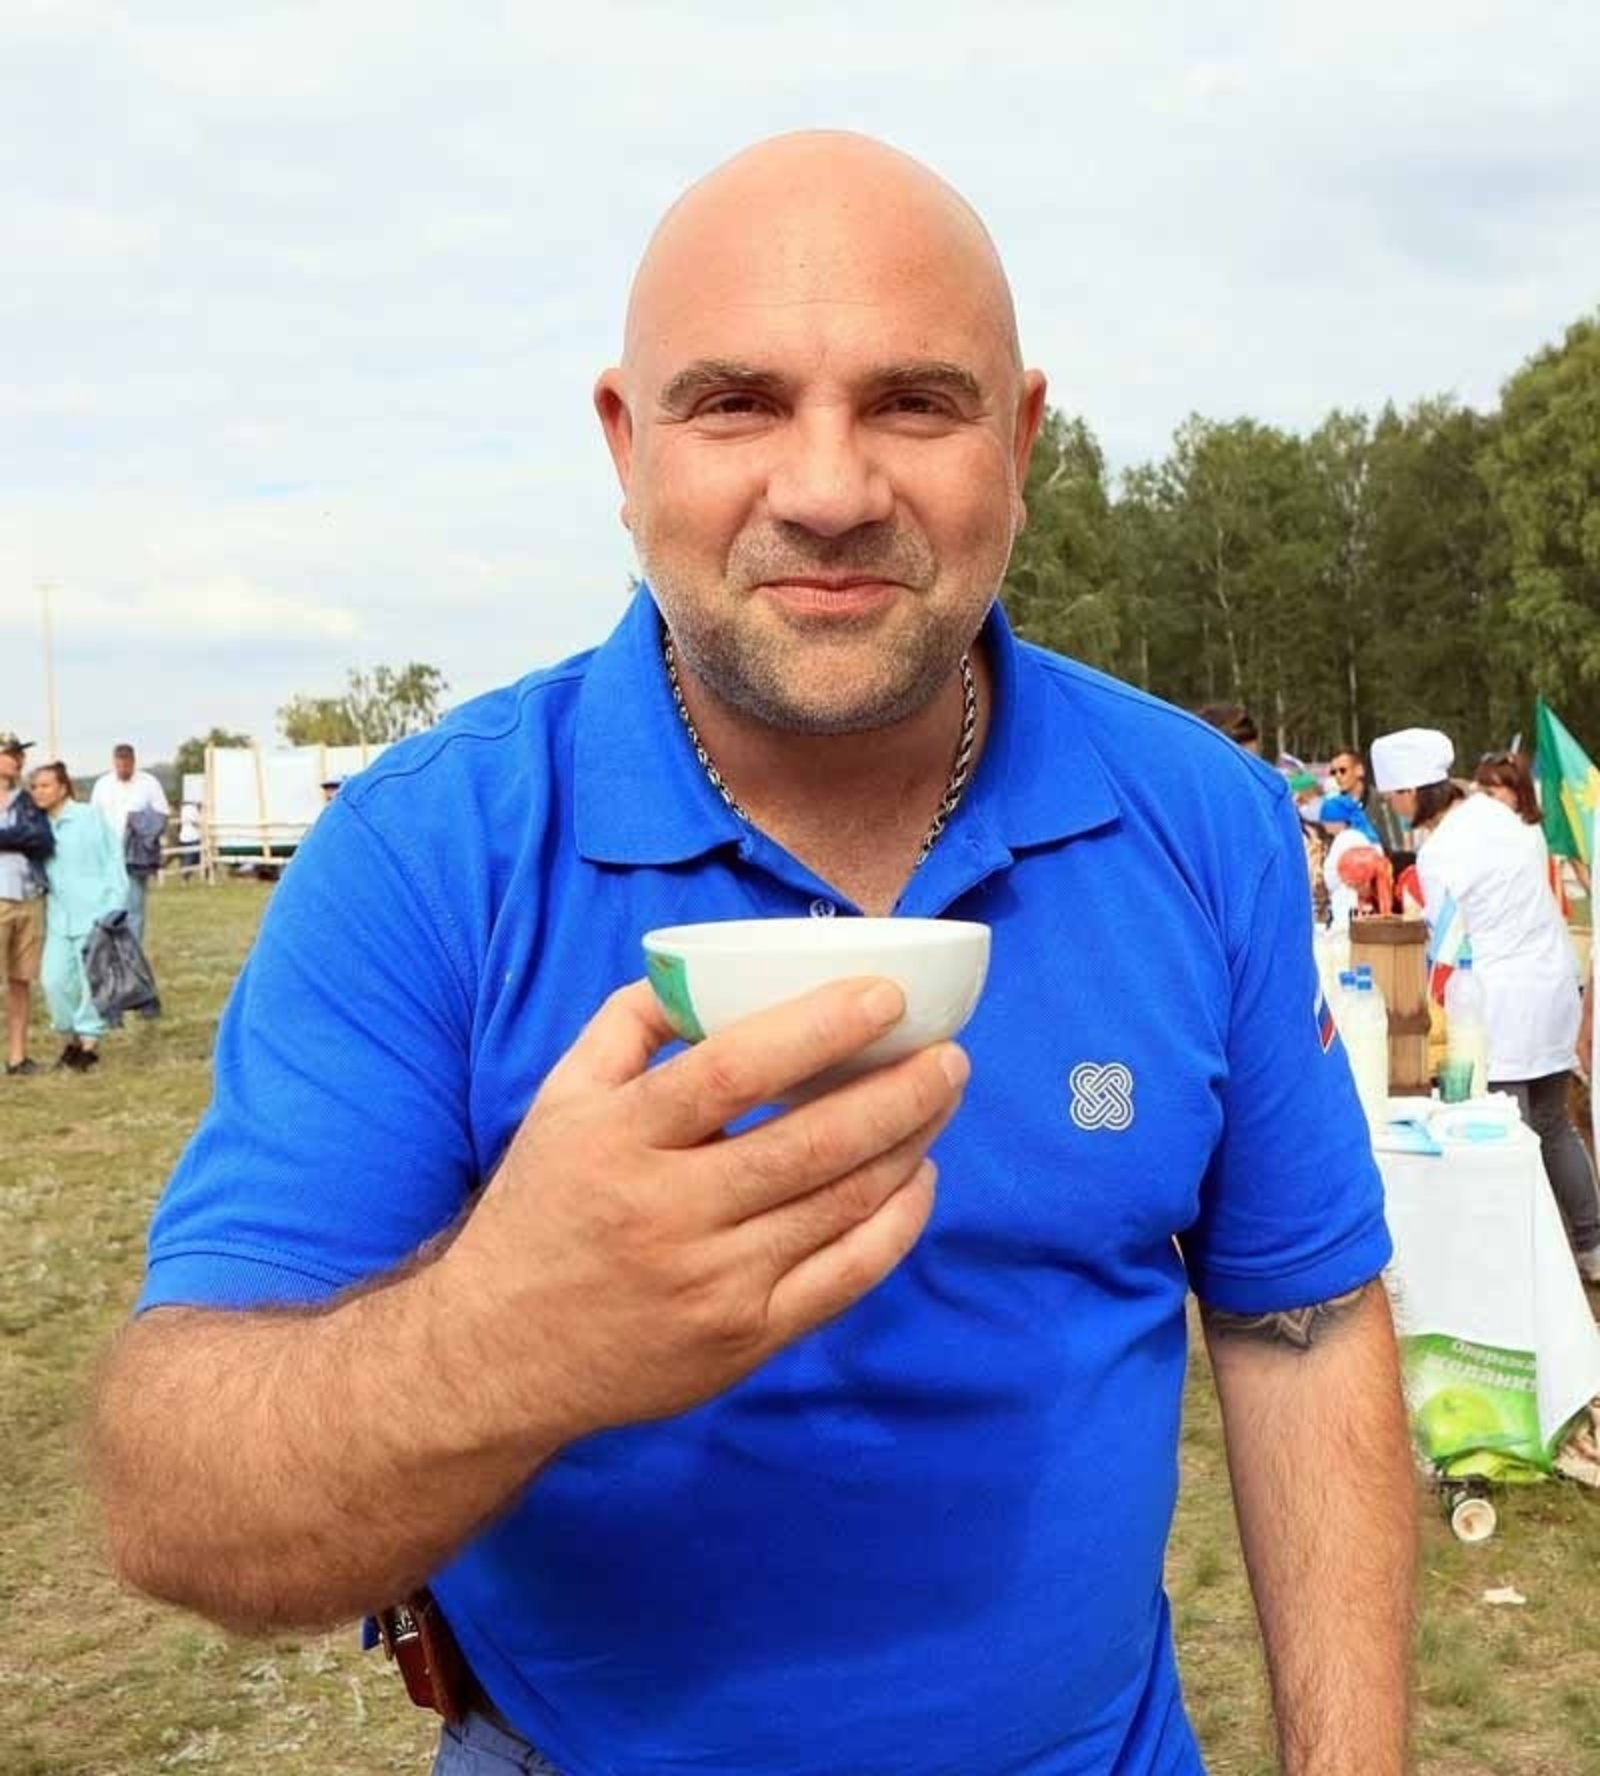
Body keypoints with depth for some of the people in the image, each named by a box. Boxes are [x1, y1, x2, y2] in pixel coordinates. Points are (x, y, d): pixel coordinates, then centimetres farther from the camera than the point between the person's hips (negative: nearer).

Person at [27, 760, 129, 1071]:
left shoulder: (89, 818, -6)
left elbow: (113, 862, -5)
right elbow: (35, 869, 14)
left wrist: (114, 908, -8)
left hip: (93, 915, -4)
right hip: (59, 917, 4)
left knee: (91, 982, 0)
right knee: (54, 979, -1)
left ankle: (89, 1046, 13)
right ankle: (71, 1039, 17)